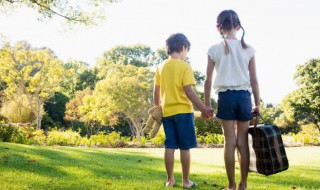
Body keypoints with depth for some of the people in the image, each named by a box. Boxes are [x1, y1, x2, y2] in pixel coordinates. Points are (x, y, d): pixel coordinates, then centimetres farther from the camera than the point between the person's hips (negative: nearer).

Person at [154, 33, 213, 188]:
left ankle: (170, 180, 13)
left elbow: (156, 92, 8)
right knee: (185, 147, 2)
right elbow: (188, 91, -15)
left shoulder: (161, 67, 7)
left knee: (169, 147, 8)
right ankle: (186, 181, 8)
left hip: (166, 112, 5)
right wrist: (203, 109, -10)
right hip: (183, 111, -5)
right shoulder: (184, 66, -8)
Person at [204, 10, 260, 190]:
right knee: (243, 142, 6)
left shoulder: (214, 49, 0)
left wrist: (207, 104, 10)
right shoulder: (248, 49, 4)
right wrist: (258, 104, 10)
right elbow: (254, 80, 4)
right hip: (244, 96, 1)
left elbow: (208, 80, 1)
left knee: (230, 141, 3)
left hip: (226, 96, -1)